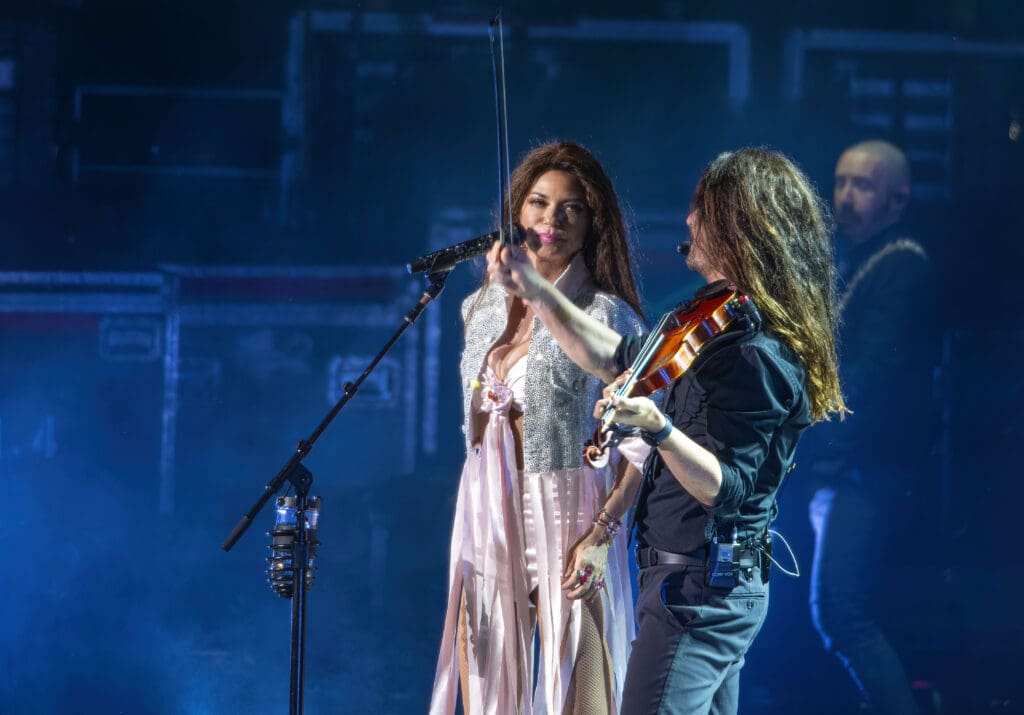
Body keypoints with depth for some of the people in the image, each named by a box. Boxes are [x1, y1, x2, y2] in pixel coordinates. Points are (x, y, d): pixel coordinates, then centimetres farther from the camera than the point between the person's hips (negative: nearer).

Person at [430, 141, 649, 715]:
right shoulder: (483, 308, 10)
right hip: (488, 522, 5)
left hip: (567, 527, -5)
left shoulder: (609, 317, -8)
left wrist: (602, 534, -20)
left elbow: (640, 446, -11)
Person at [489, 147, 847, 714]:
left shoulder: (757, 353, -21)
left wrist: (658, 428, -42)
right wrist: (536, 293, 19)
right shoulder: (720, 321, 10)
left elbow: (723, 487, -26)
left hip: (699, 589, -11)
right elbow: (618, 359, 22)